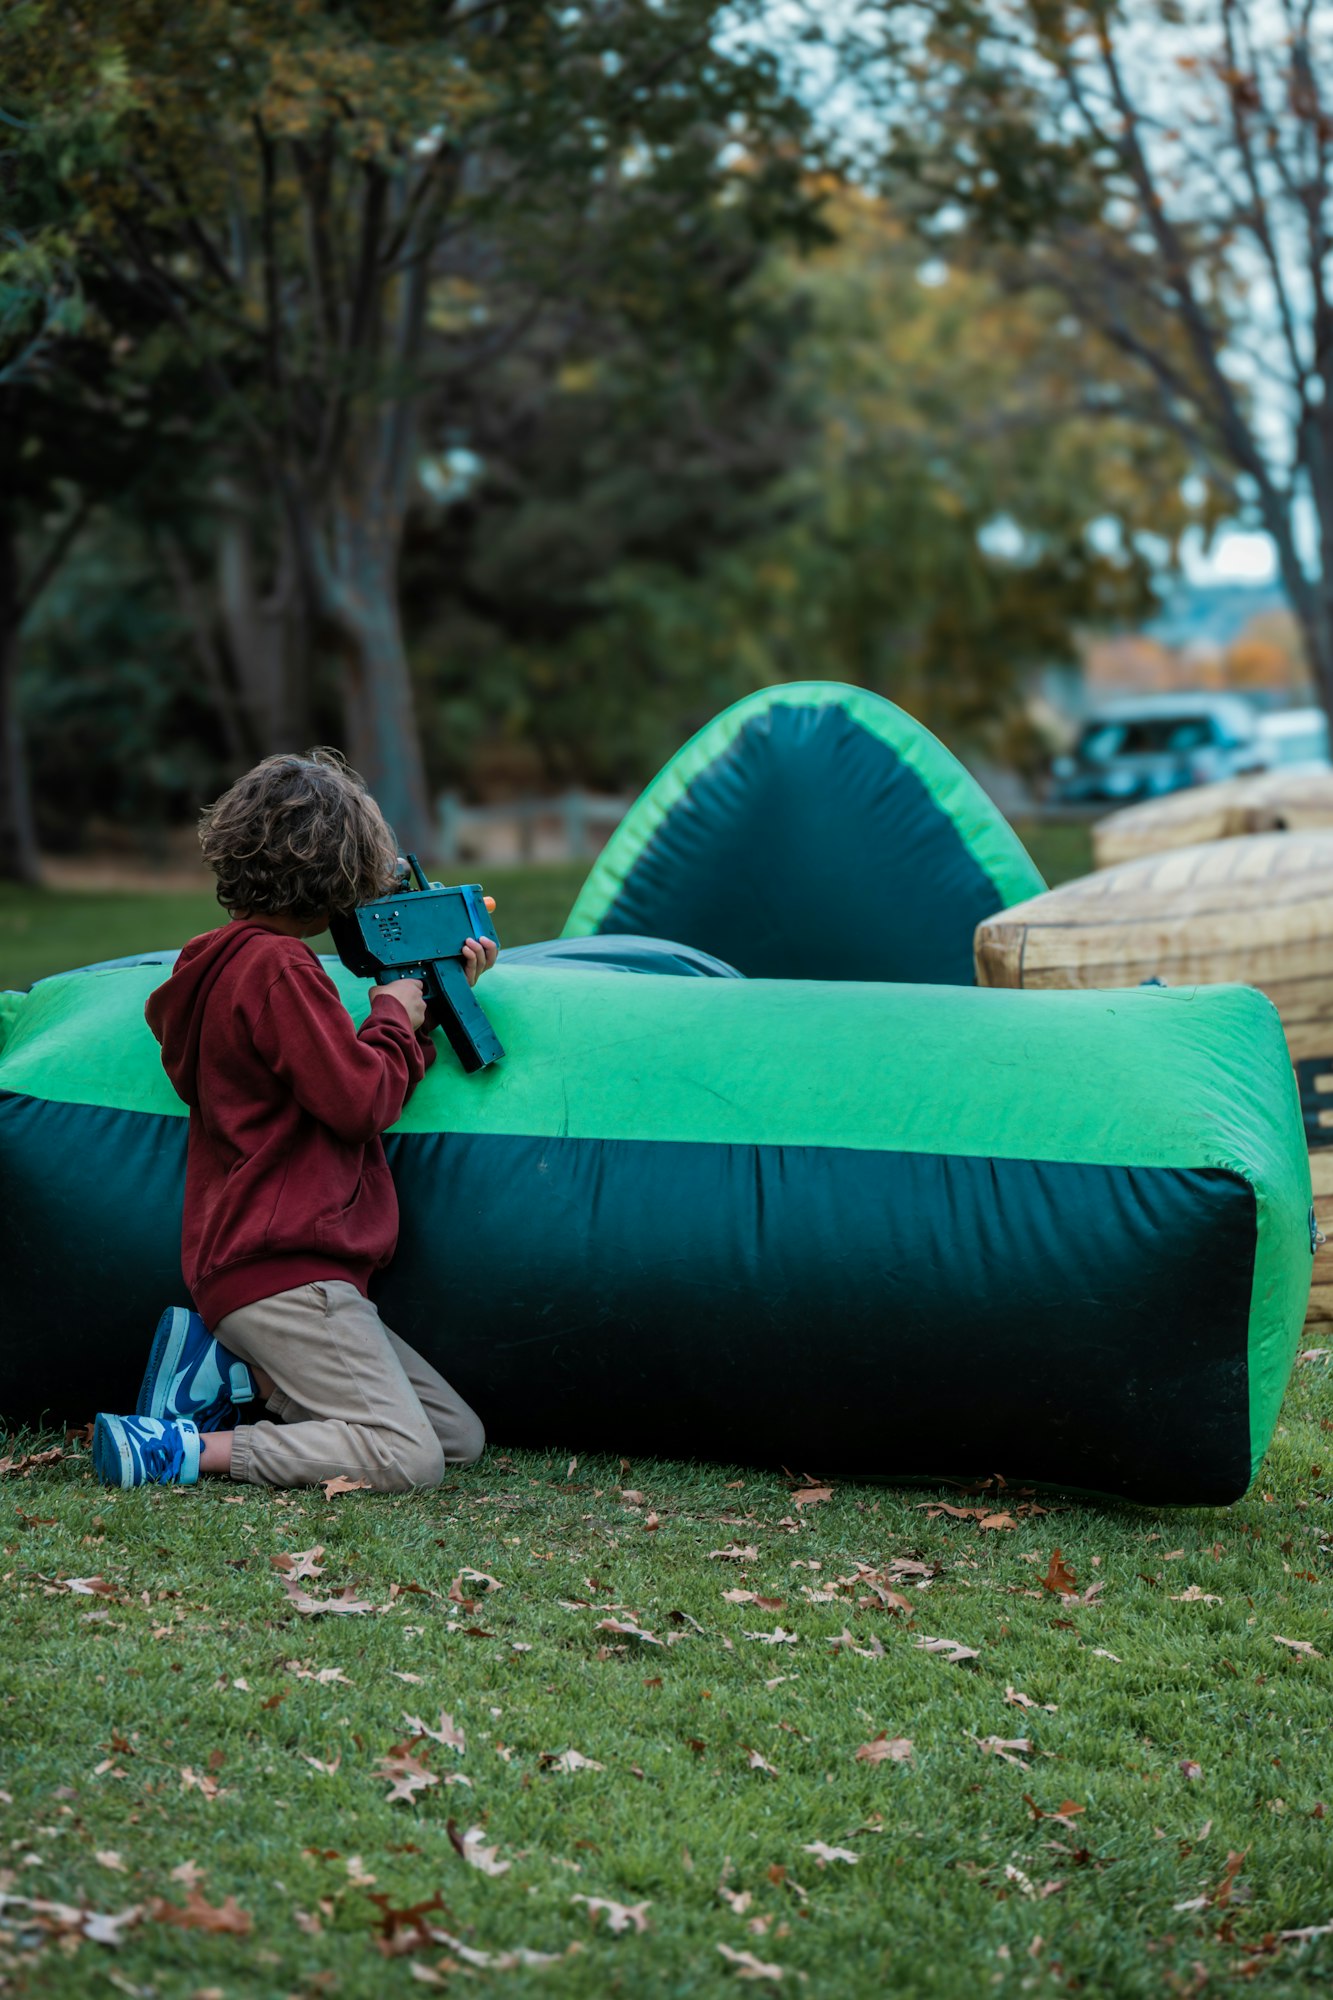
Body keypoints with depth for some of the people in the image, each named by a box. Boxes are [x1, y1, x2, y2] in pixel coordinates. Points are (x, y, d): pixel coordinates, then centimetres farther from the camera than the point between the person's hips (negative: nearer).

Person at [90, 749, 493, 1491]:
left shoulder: (238, 959, 18)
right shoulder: (279, 968, -13)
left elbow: (354, 1086, 21)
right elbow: (359, 1102, -17)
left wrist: (436, 1001, 20)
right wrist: (392, 1014, 0)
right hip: (282, 1271, -10)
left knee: (461, 1436, 7)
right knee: (407, 1458, -18)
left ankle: (226, 1373, 4)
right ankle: (178, 1450, -16)